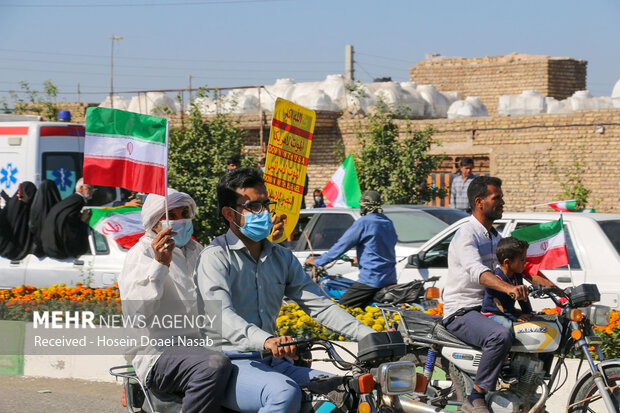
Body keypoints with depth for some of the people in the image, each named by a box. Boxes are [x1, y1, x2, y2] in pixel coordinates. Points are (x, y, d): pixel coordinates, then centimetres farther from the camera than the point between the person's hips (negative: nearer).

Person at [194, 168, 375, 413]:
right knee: (285, 392, -35)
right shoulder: (216, 258, -5)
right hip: (230, 365, -7)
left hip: (273, 363, 7)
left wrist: (371, 336, -4)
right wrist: (266, 340, -43)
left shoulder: (282, 258, 18)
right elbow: (221, 316, -22)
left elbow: (319, 306, 12)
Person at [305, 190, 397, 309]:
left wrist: (317, 261, 3)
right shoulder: (388, 223, 13)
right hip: (391, 280, 8)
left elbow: (341, 246, -7)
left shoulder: (363, 223, -10)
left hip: (371, 279, -8)